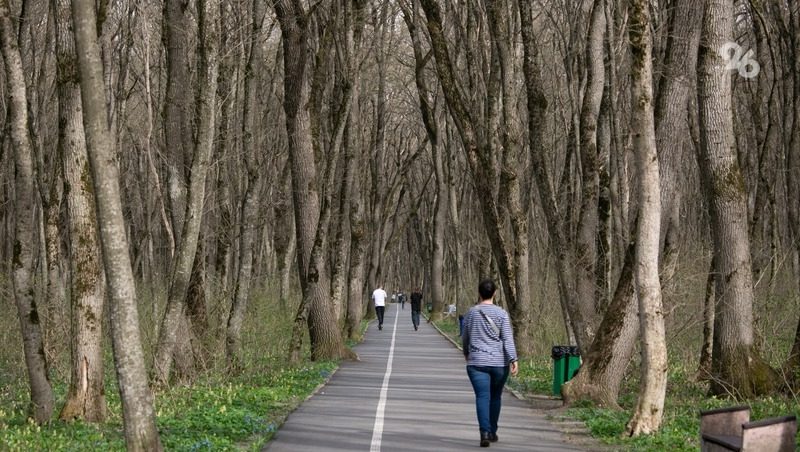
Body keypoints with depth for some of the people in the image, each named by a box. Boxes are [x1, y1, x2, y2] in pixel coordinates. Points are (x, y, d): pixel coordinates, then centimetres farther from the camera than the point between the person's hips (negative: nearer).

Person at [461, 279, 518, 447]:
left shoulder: (470, 313, 4)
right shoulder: (501, 313, -4)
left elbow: (465, 338, 15)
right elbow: (508, 338, -12)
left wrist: (467, 353, 34)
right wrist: (513, 360, -15)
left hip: (477, 363, 0)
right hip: (499, 362, 0)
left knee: (482, 397, -6)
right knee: (496, 396, 18)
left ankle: (485, 432, -24)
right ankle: (492, 432, 27)